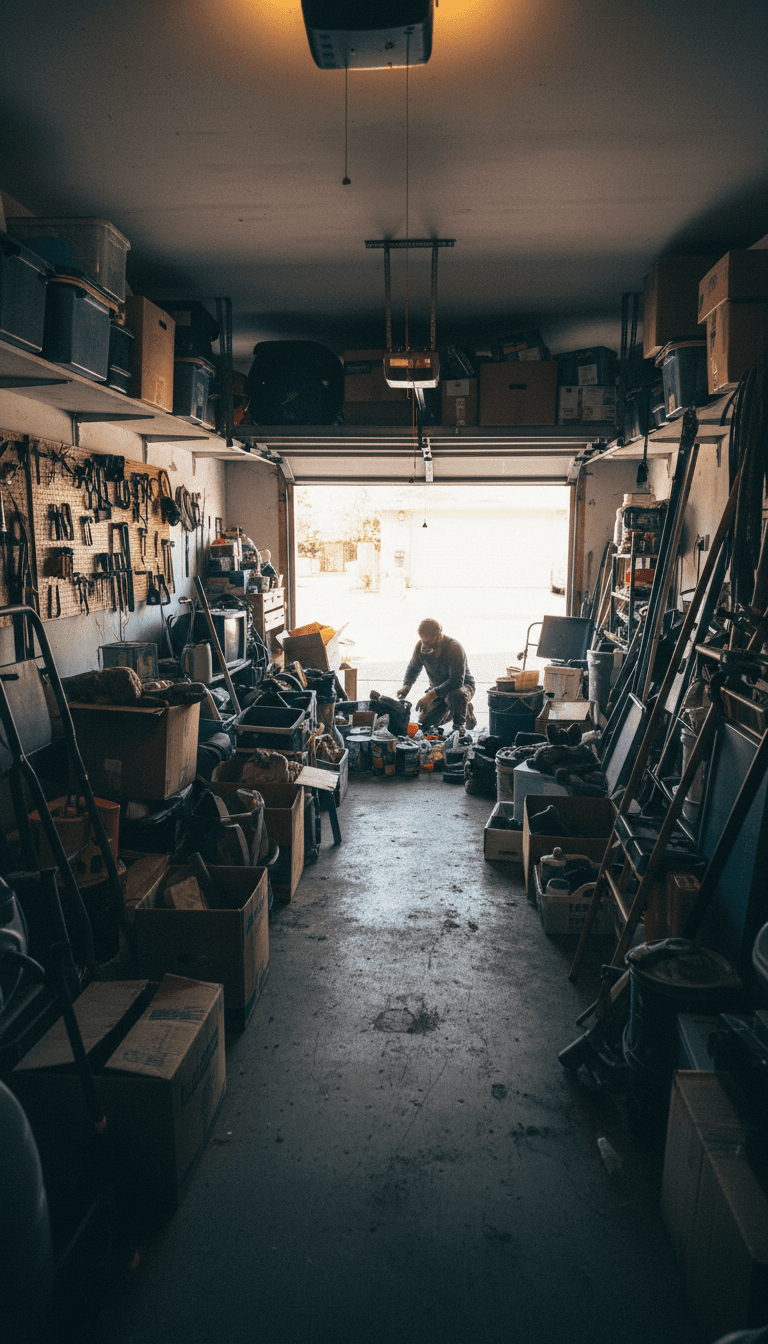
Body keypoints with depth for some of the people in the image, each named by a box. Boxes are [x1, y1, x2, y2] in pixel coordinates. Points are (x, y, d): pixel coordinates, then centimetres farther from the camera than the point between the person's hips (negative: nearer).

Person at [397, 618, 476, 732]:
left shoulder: (454, 648, -31)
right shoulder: (421, 646, -14)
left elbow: (457, 681, -37)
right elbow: (413, 668, 4)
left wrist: (432, 695, -46)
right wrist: (406, 686, -16)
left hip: (463, 685, -5)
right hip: (437, 688, 6)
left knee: (456, 695, -40)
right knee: (424, 723, -4)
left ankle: (459, 725, -11)